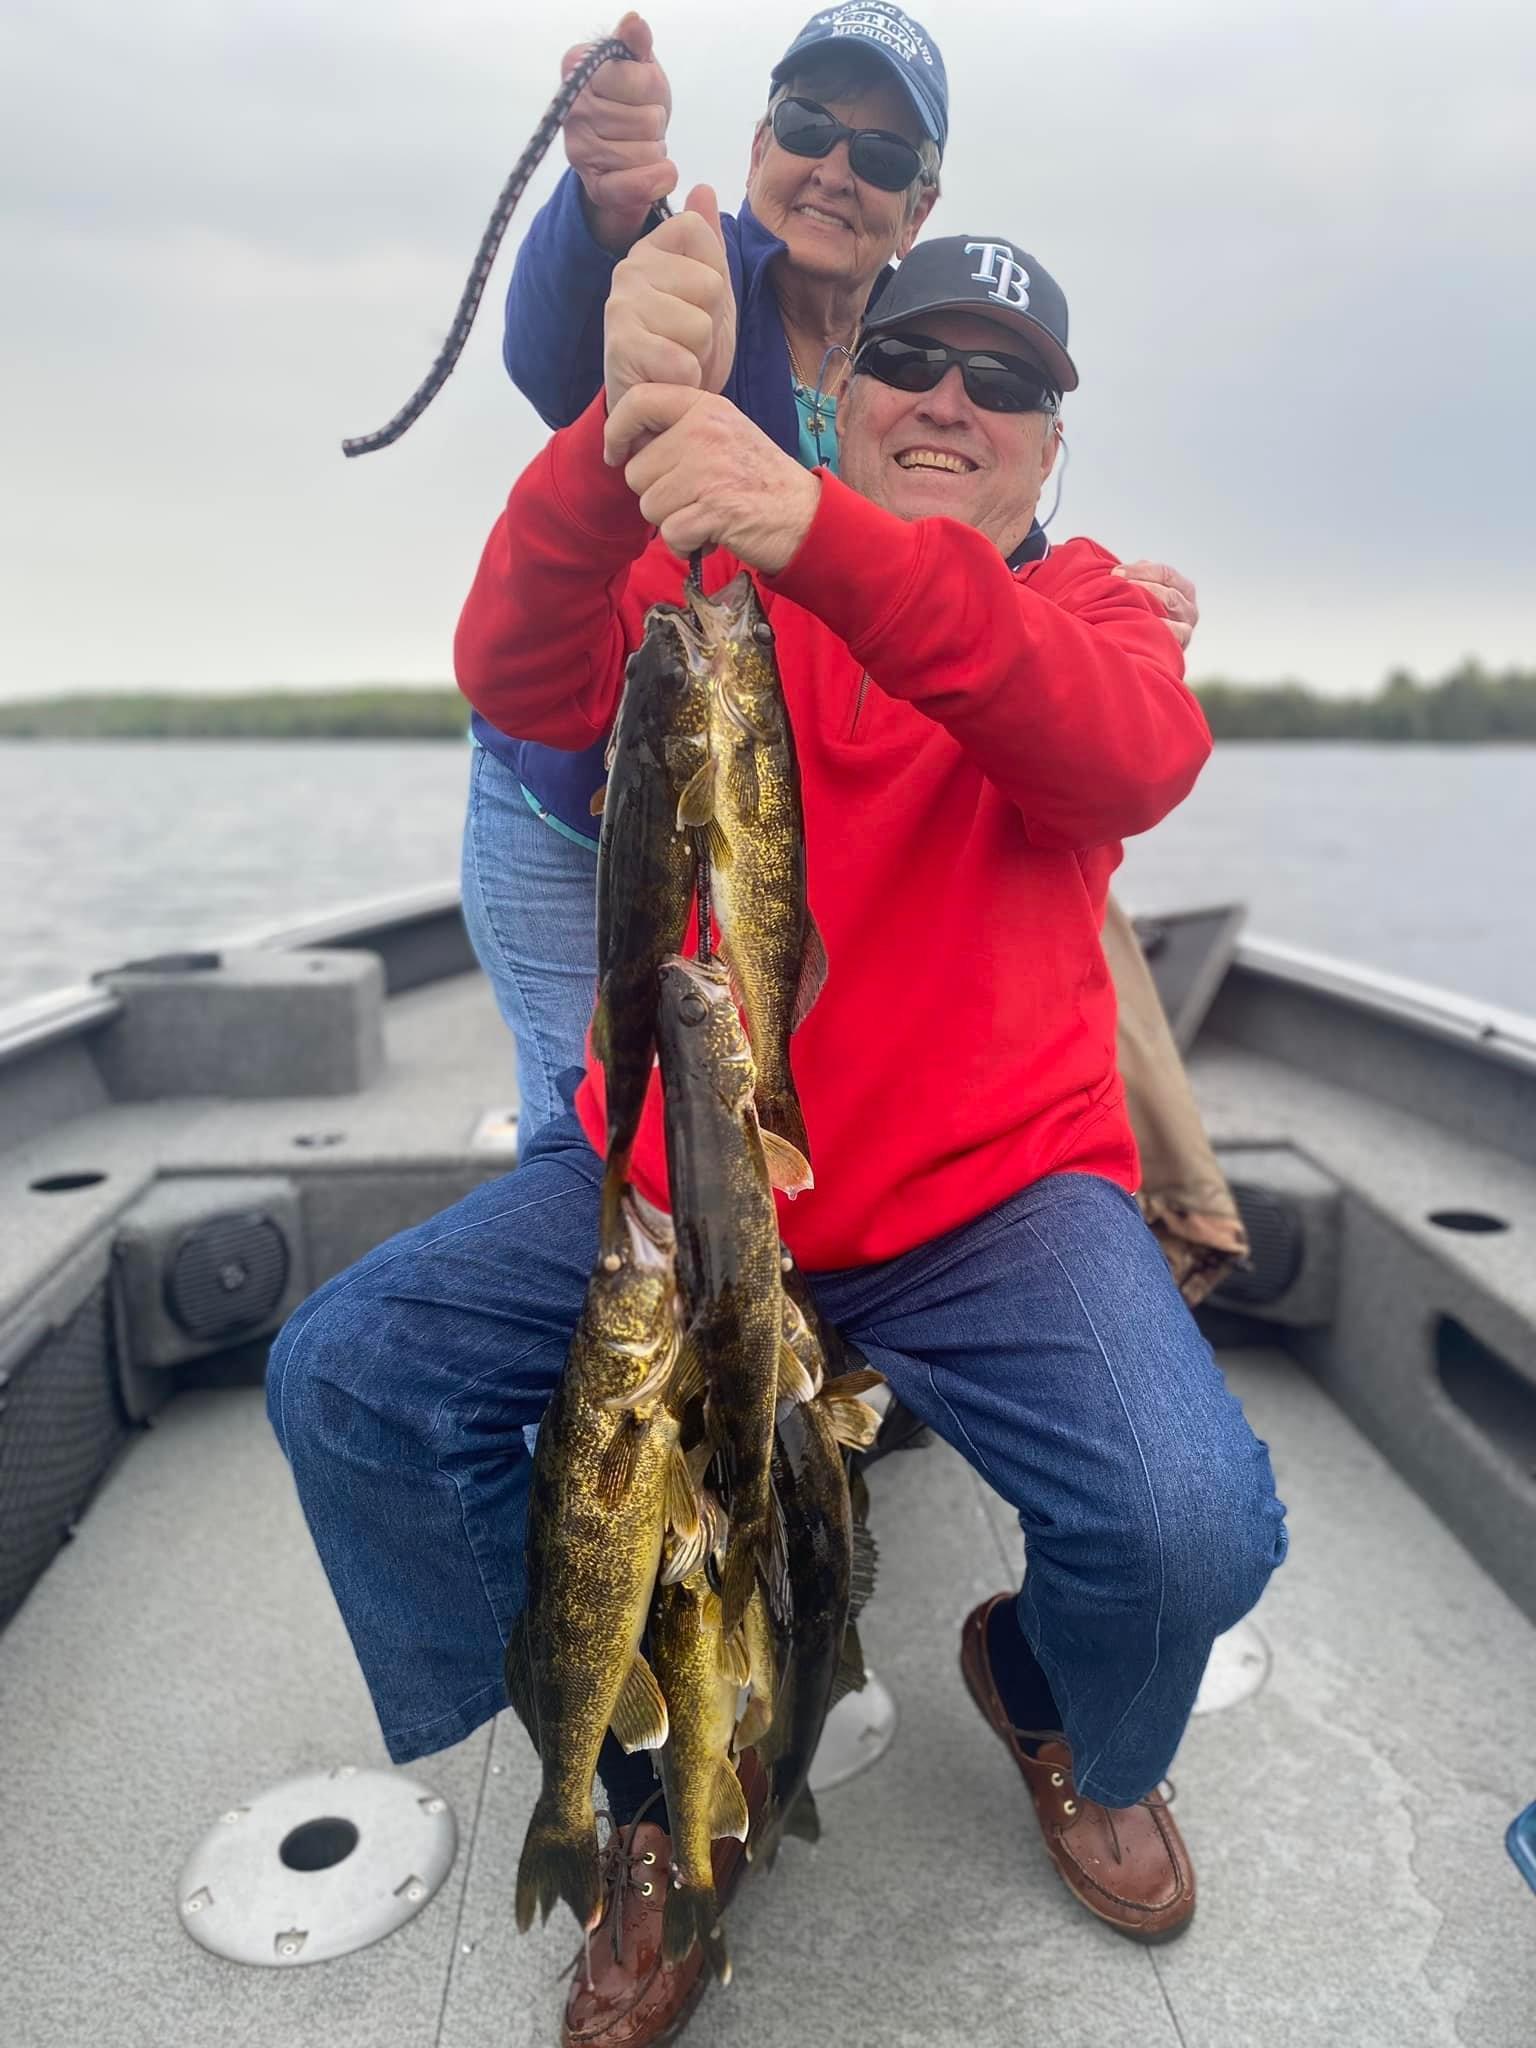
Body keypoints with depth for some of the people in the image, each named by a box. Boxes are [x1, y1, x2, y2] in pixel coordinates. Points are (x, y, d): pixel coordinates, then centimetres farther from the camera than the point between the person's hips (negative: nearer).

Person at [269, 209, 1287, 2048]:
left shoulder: (1093, 611, 6)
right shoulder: (702, 574, 8)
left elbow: (1133, 758, -20)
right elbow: (521, 684, -13)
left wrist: (820, 535, -35)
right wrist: (628, 431, -32)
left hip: (989, 1193, -1)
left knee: (1194, 1525, -24)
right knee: (346, 1379, -12)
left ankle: (1078, 1731, 18)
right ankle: (651, 1789, 11)